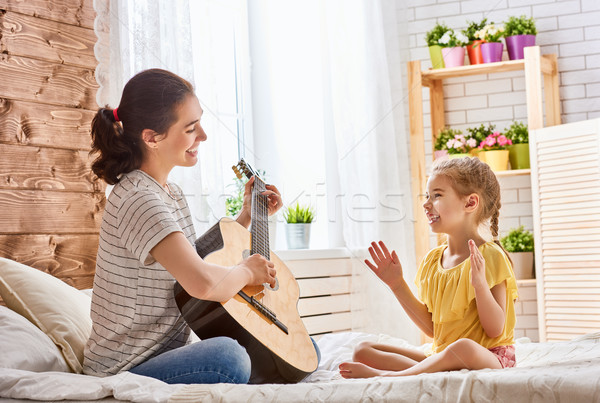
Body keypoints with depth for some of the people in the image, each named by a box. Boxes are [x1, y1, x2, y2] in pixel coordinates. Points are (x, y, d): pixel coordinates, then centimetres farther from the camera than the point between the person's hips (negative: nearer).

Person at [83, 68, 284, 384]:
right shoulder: (139, 200, -22)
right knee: (227, 356, -39)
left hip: (166, 354, 10)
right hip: (123, 373, -10)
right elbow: (203, 284, -36)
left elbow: (194, 262, 22)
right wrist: (246, 271, -15)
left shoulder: (171, 193, 11)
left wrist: (245, 218, 19)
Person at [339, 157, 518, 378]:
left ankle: (383, 376, -31)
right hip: (441, 354, 7)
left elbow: (496, 330, -14)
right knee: (363, 350, -5)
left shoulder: (490, 256, -10)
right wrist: (397, 284, 10)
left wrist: (480, 284, -29)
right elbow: (432, 328, 13)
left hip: (490, 356, -7)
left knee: (462, 348, -43)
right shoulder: (432, 260, 11)